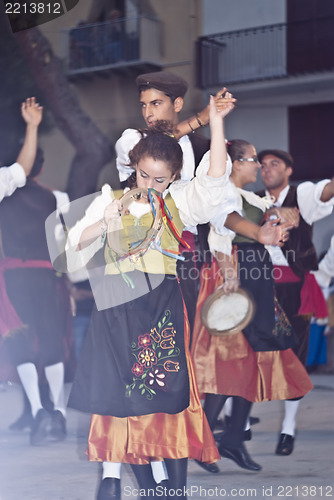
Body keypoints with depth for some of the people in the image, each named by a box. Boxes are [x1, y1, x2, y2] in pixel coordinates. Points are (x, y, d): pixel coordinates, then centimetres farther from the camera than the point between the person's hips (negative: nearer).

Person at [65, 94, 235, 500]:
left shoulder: (178, 202, 10)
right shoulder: (110, 200, 11)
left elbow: (213, 179, -6)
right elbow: (77, 242, 7)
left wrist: (216, 122, -11)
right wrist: (105, 221, -11)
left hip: (163, 303, 0)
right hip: (118, 302, 0)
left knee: (170, 386, -5)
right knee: (118, 386, -2)